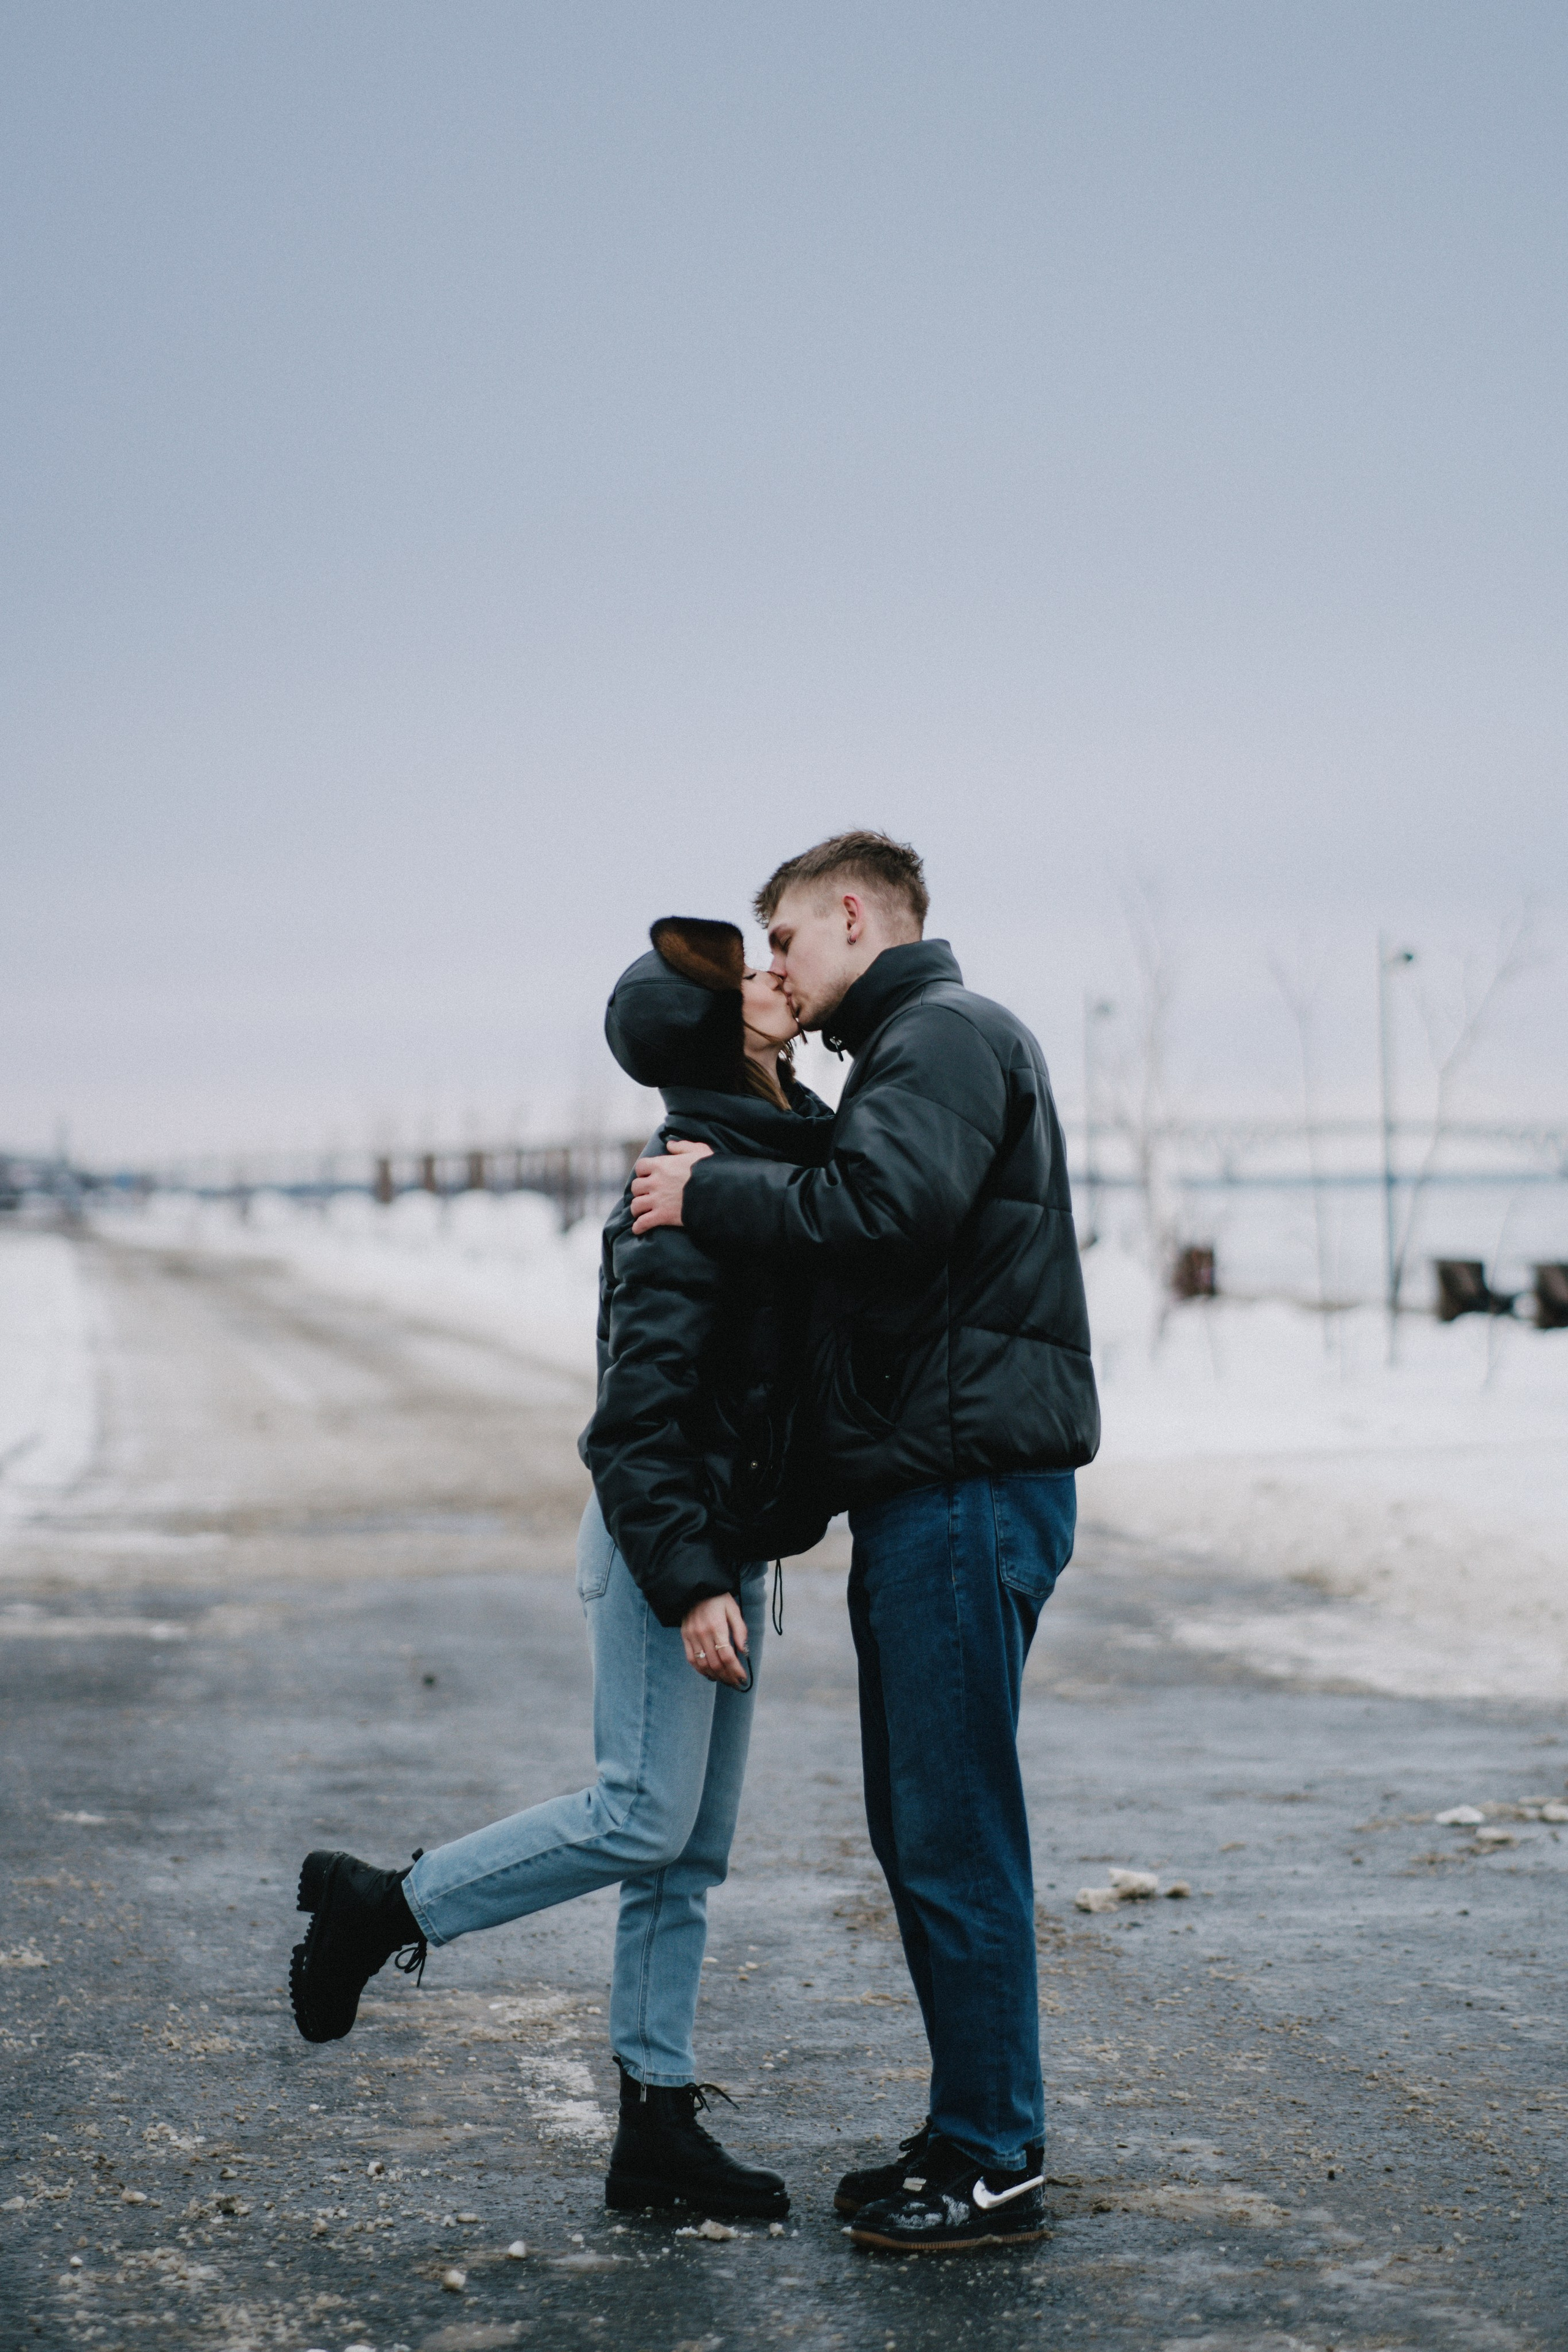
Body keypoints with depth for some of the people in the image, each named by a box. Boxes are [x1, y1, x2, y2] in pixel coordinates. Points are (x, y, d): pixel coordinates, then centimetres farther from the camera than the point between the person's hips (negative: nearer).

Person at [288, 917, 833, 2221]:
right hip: (665, 1544, -9)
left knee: (693, 1850, 9)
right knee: (644, 1818, -10)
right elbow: (640, 1404, -22)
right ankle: (385, 1907, 6)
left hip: (725, 1545, 9)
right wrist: (687, 1582, -24)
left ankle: (657, 2124, 13)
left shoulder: (781, 1155, 11)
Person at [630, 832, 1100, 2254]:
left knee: (957, 1836, -6)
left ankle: (998, 2165, 2)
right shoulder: (914, 1045, 23)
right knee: (916, 1829, 14)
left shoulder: (949, 1034, -9)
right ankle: (967, 2134, 22)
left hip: (969, 1484, -10)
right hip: (924, 1492, 10)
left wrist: (710, 1196, -15)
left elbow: (882, 1207, -26)